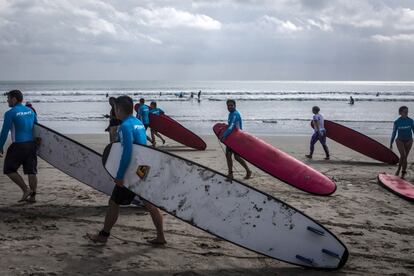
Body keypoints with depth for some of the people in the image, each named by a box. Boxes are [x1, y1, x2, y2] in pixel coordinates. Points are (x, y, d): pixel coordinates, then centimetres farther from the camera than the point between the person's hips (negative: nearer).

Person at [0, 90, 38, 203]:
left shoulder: (10, 113, -8)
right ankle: (33, 196, 9)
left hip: (18, 145, -6)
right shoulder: (30, 111, 11)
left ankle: (26, 189, -1)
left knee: (9, 170, 7)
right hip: (31, 144, 6)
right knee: (31, 171, 9)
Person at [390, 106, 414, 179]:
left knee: (405, 157, 6)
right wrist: (391, 143, 5)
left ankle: (403, 173, 17)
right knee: (403, 155, -20)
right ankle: (399, 168, 3)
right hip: (400, 140, -2)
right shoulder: (397, 122, -6)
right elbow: (394, 133, 2)